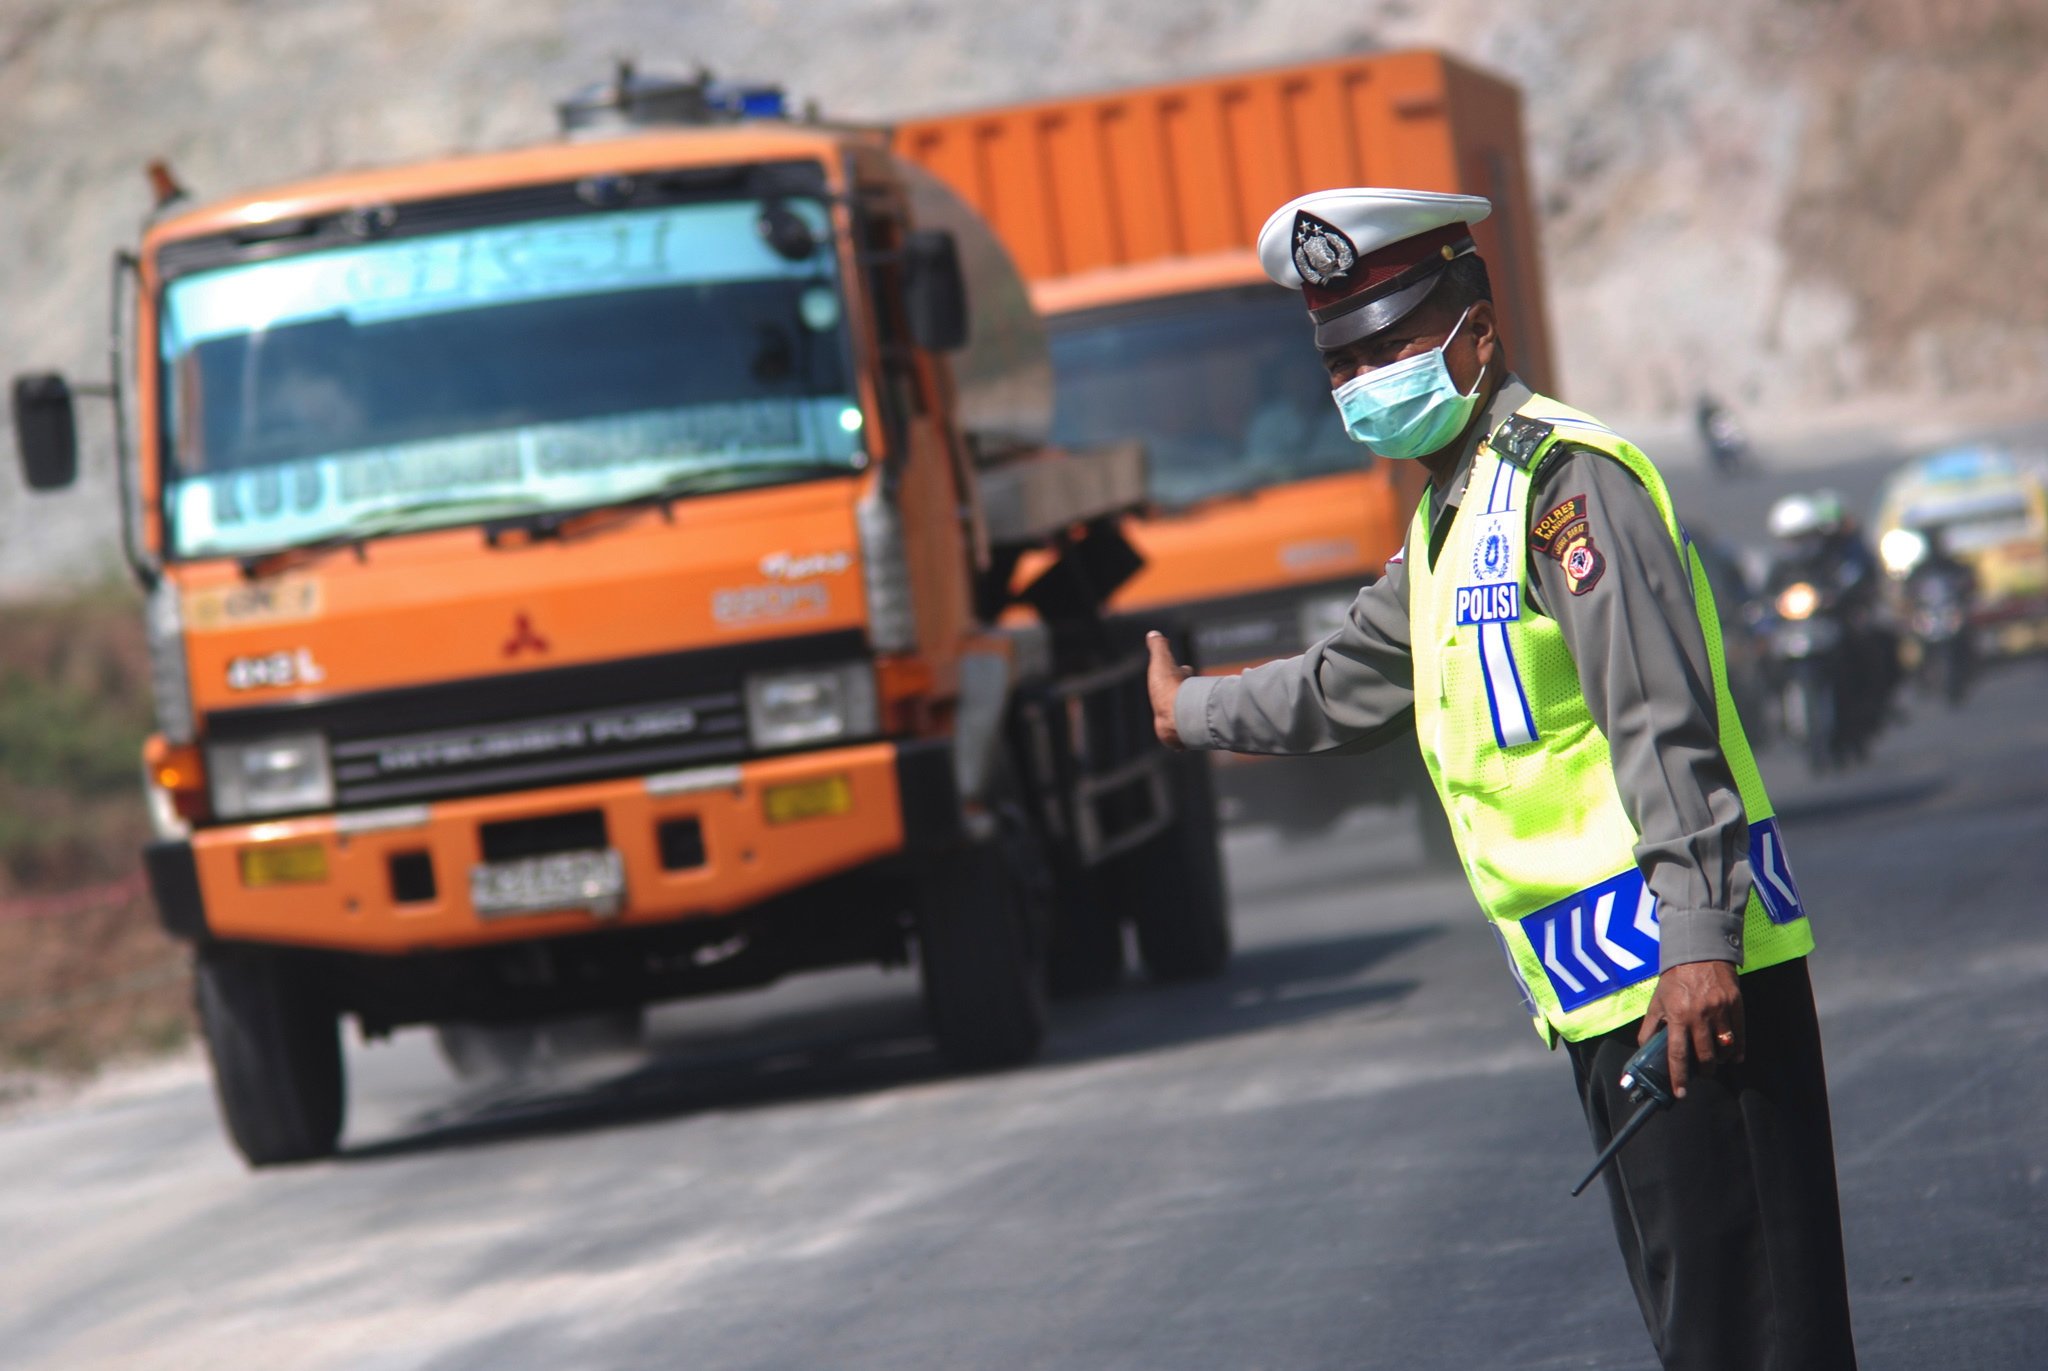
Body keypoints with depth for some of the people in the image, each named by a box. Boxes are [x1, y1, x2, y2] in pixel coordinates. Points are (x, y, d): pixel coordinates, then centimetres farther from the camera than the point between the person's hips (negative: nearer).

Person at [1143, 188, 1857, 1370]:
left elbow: (1666, 722, -20)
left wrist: (1697, 941, -27)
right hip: (1603, 993, 10)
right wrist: (1192, 713, 52)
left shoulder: (1563, 476, -11)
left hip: (1683, 973, -10)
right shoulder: (1449, 516, 20)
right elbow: (1348, 688, 38)